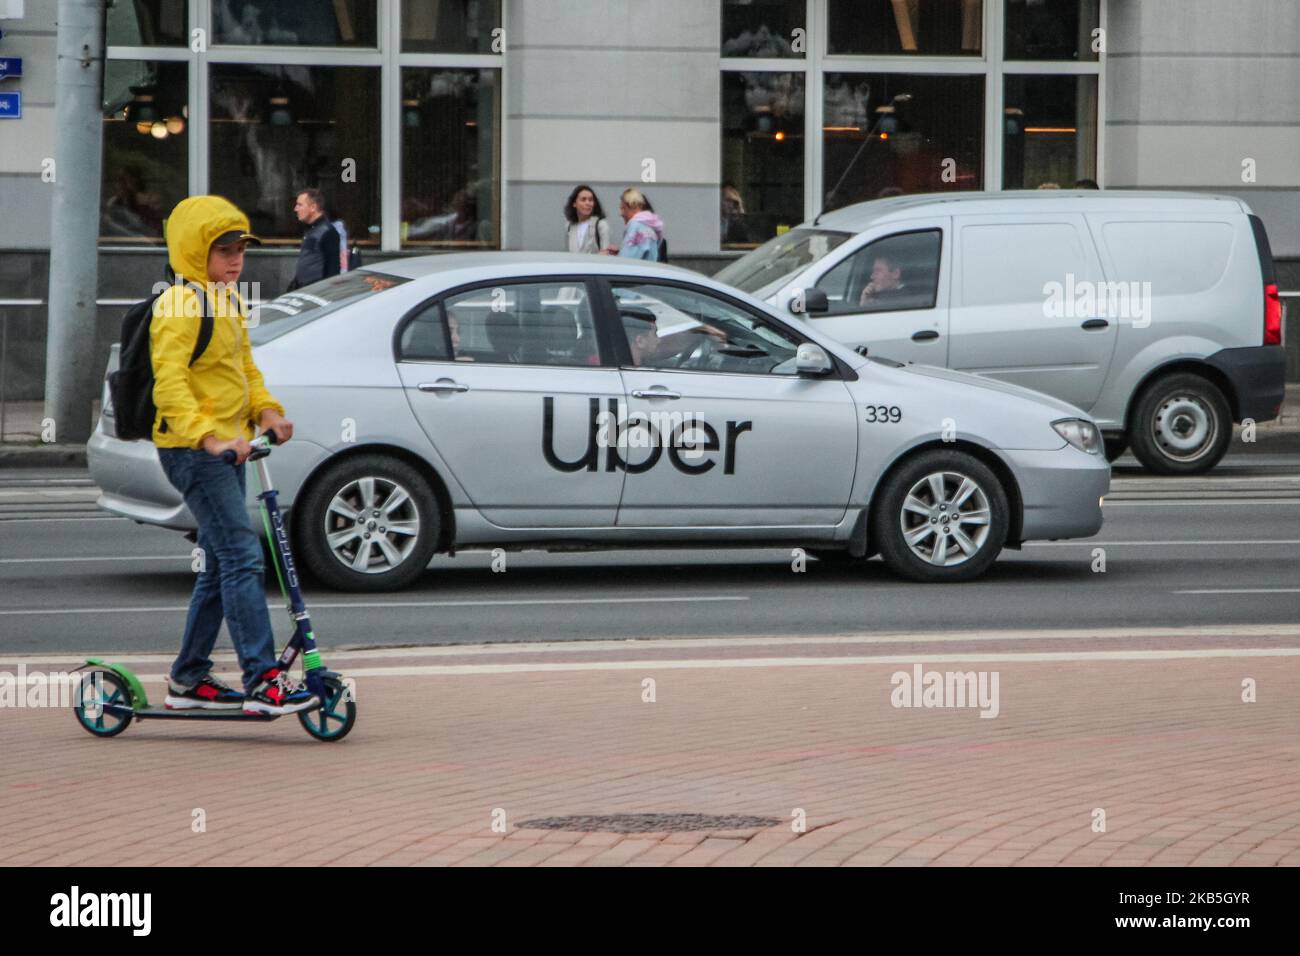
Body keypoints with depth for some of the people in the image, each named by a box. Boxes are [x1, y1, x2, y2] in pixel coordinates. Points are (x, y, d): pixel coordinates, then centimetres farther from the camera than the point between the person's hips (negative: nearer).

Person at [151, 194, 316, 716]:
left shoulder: (230, 301, 16)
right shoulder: (180, 306, -15)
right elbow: (170, 382, -25)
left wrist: (267, 410, 5)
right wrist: (207, 437, -36)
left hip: (226, 448, 10)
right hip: (192, 451, -10)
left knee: (220, 565, 14)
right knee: (242, 557, -17)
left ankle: (188, 679, 23)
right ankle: (262, 681, -22)